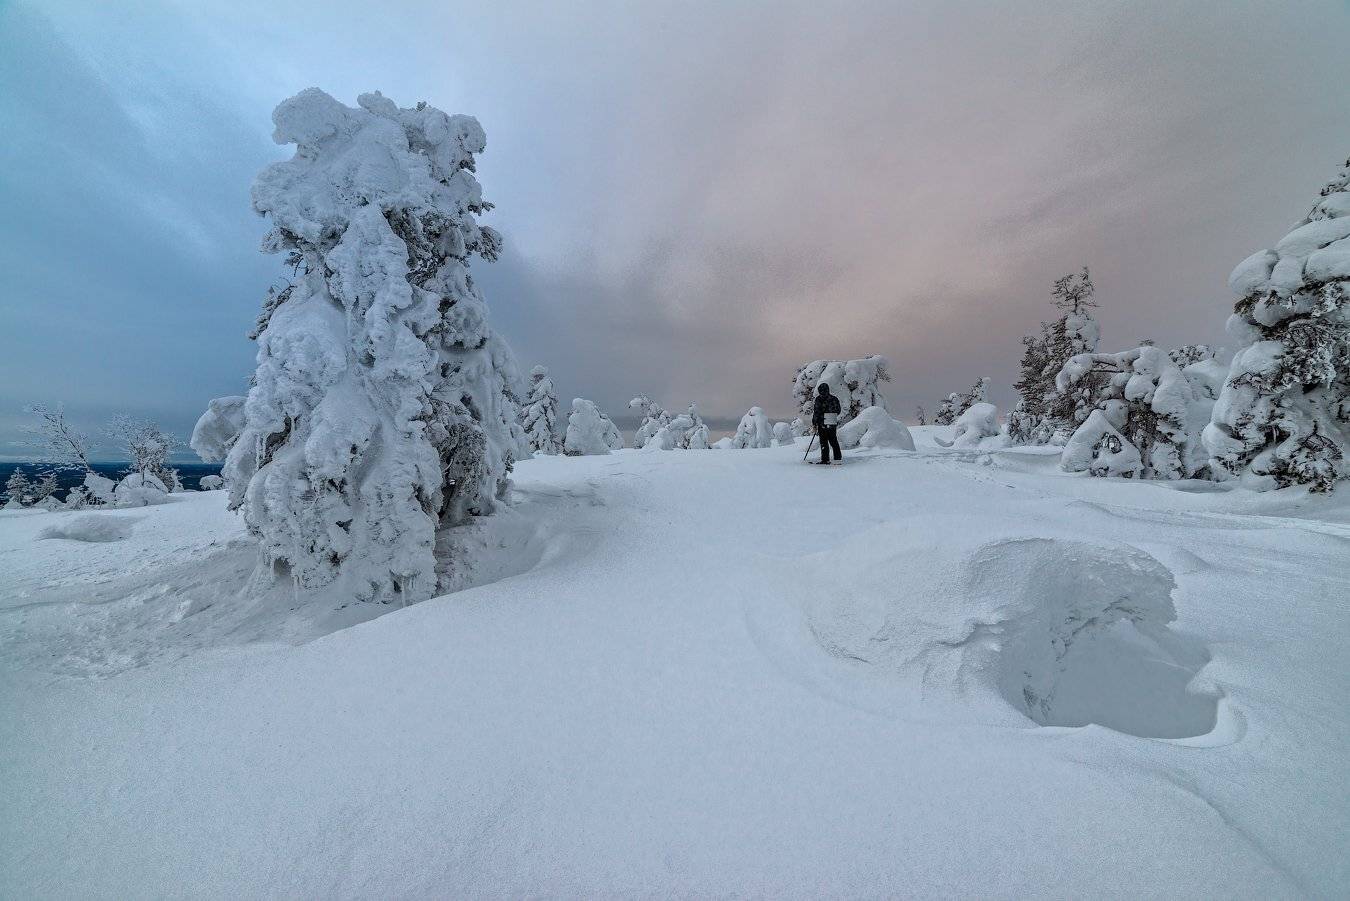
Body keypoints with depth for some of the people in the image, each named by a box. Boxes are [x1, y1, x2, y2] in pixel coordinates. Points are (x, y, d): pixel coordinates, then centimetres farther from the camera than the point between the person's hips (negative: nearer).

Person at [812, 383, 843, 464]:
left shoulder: (819, 399, -9)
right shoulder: (835, 399, 7)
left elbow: (817, 412, -10)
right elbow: (838, 411, 16)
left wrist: (814, 424, -3)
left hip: (823, 424, -5)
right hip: (834, 424, 5)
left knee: (824, 442, -1)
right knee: (834, 442, 13)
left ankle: (825, 459, -3)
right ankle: (838, 458, 16)